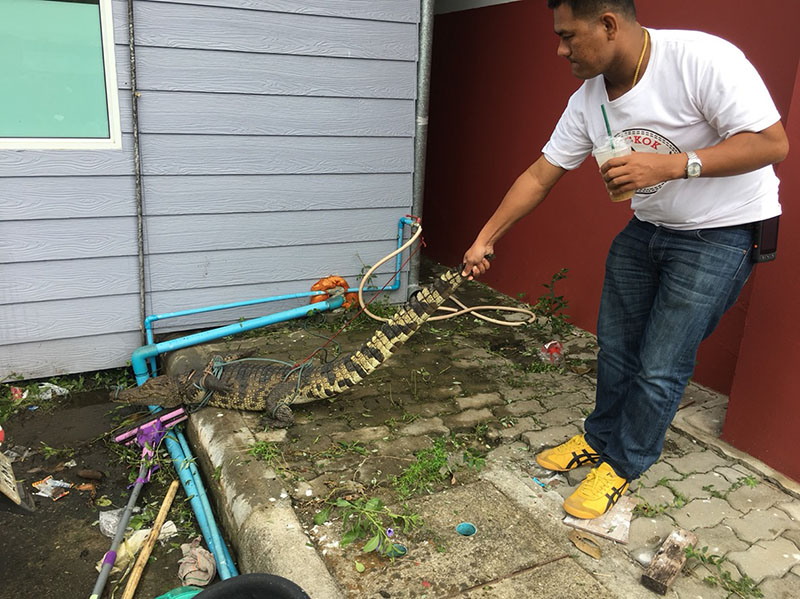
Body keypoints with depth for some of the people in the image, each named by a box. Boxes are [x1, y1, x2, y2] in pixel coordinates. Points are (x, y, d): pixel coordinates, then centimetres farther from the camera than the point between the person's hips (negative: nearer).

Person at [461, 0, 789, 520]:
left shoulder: (701, 58, -25)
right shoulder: (588, 101, -4)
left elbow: (772, 143, -24)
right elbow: (540, 176, 1)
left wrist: (673, 164, -34)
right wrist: (485, 240, 0)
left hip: (721, 232, -6)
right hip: (649, 227, 7)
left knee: (660, 368, -4)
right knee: (616, 347, 13)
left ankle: (622, 466, 17)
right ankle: (599, 439, 34)